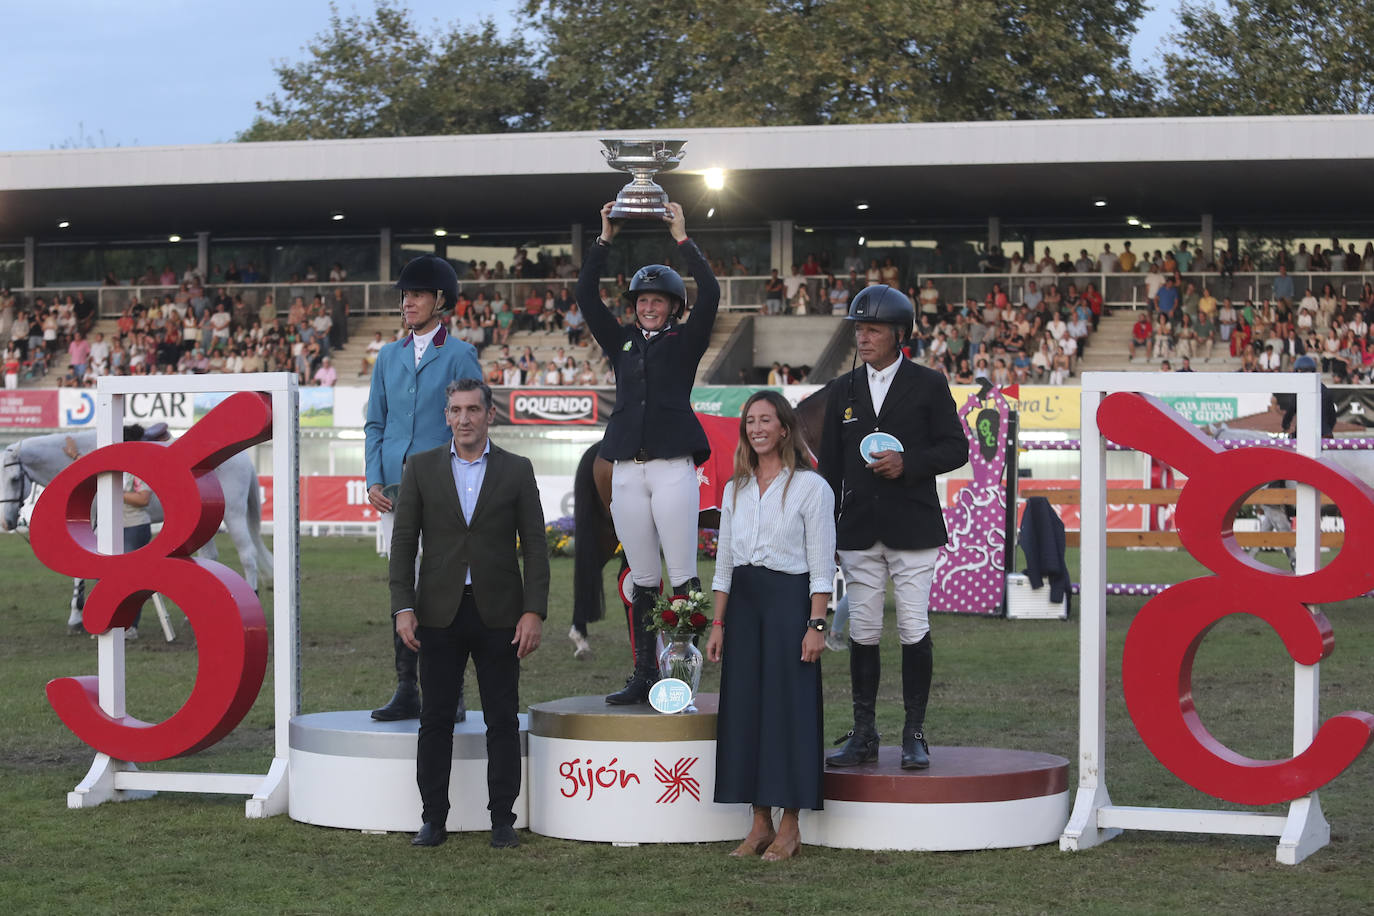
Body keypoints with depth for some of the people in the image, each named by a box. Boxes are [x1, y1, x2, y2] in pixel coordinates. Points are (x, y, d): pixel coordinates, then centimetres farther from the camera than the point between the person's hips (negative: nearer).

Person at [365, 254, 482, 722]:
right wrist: (373, 480, 3)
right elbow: (375, 424, 15)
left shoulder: (460, 356, 1)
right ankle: (407, 691, 11)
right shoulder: (388, 356, 15)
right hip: (395, 490, 5)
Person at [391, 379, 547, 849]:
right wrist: (403, 608, -6)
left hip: (498, 614, 0)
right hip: (440, 613, 0)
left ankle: (502, 819, 9)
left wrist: (534, 612, -7)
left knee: (503, 720, 2)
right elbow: (404, 541, 3)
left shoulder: (517, 471, 3)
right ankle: (434, 819, 10)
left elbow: (534, 546, 2)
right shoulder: (421, 468, 5)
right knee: (436, 719, 3)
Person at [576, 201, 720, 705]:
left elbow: (710, 294, -7)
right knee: (641, 581, 6)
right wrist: (605, 240, 6)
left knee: (683, 578, -6)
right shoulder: (622, 343, 15)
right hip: (628, 470, 4)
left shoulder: (685, 342, 6)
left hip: (673, 468, -4)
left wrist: (682, 239, -6)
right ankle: (644, 675, 8)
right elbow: (586, 296, 10)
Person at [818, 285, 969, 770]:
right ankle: (863, 734, 11)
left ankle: (915, 734, 3)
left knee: (914, 630, -4)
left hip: (913, 529, -3)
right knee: (862, 631, 4)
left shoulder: (928, 384, 3)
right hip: (859, 529, 3)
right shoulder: (842, 390, 12)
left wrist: (908, 463, -15)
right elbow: (829, 465, 13)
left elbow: (955, 448, 1)